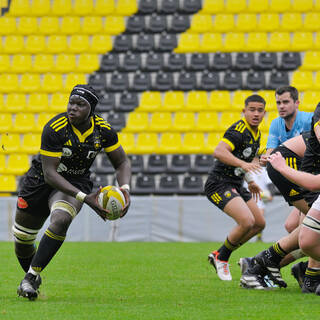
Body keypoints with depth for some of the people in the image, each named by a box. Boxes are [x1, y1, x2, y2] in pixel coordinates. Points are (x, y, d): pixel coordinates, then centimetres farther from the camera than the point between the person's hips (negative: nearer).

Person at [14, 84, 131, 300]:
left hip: (76, 183, 1)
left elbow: (122, 163, -1)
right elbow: (50, 173, -28)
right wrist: (85, 198, -36)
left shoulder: (104, 130, -15)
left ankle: (30, 278, -22)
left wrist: (125, 189, -23)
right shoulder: (54, 129, -27)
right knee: (22, 237, 6)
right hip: (41, 180, -1)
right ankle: (32, 276, 39)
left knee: (60, 220, -31)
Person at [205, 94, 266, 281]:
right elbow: (219, 152, -35)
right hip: (220, 184, -10)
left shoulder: (256, 133, 11)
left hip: (236, 185, 10)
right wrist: (243, 164, -45)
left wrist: (250, 182, 26)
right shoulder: (239, 130, -19)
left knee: (259, 224, 11)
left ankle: (219, 255, 20)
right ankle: (221, 258, -1)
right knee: (247, 221, -24)